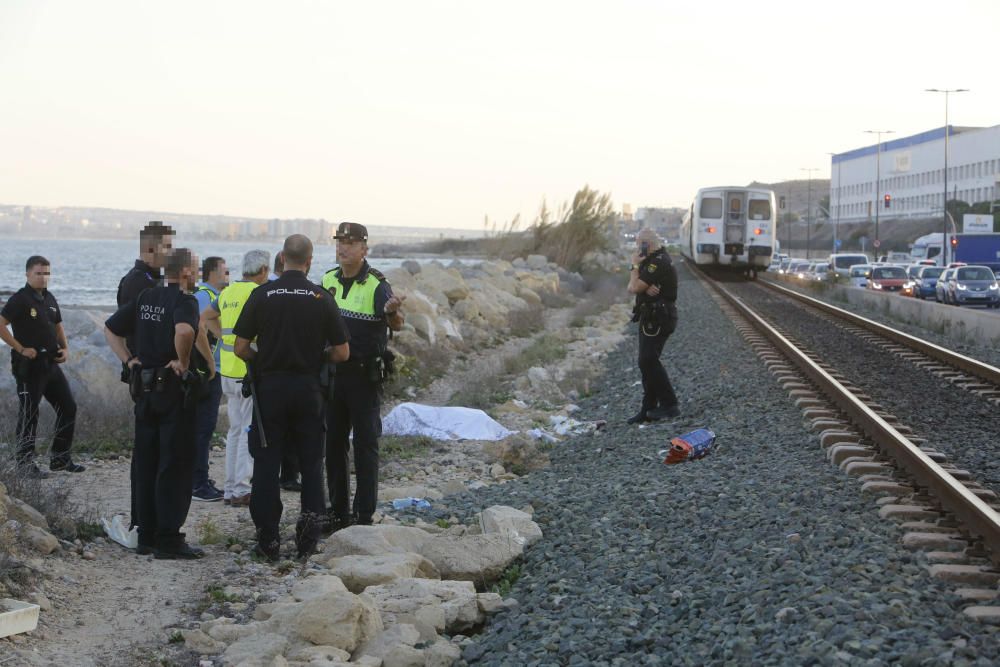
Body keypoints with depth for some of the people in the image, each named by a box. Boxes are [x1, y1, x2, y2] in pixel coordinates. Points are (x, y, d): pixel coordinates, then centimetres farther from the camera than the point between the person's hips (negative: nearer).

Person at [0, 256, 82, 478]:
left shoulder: (49, 299, 12)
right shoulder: (20, 299, -12)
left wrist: (65, 348, 8)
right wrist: (21, 349, -18)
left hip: (51, 363, 8)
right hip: (29, 365, -8)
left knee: (68, 407, 9)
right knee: (29, 414, -2)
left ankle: (60, 459, 18)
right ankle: (25, 463, 8)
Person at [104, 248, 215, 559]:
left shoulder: (145, 298, 11)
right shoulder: (184, 300, -12)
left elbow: (110, 329, 15)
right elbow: (184, 329, -34)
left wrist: (129, 360, 10)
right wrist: (184, 361, -19)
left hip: (144, 389, 8)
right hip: (174, 390, -7)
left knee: (145, 464, 12)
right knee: (175, 466, -2)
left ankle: (146, 536, 17)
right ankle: (168, 539, -2)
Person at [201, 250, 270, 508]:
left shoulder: (228, 292, 11)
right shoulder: (257, 292, -12)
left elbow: (207, 317, 25)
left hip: (228, 369, 8)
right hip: (251, 370, -8)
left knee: (236, 429, 15)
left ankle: (231, 488, 18)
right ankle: (241, 490, -4)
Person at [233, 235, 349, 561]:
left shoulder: (262, 295, -4)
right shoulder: (322, 298, -3)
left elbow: (241, 348, -3)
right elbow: (341, 352, -1)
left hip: (269, 386, 0)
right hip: (308, 387, 0)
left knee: (266, 462, 5)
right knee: (311, 460, 14)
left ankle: (268, 540, 6)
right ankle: (311, 514, -1)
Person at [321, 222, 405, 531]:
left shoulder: (376, 285, -12)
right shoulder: (328, 280, 7)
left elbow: (397, 324, -26)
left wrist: (392, 312, -48)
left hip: (365, 375, -6)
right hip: (332, 372, 6)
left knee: (365, 444, -1)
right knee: (334, 442, 11)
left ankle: (364, 515, 5)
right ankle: (338, 512, 20)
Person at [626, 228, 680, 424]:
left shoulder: (658, 263, -19)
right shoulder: (653, 260, 14)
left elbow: (634, 288, -20)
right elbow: (632, 286, 6)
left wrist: (635, 265, -7)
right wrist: (645, 287, -15)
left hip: (657, 319, -11)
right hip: (651, 318, 11)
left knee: (648, 361, -14)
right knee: (647, 362, 10)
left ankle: (669, 405, -11)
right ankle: (649, 409, 14)